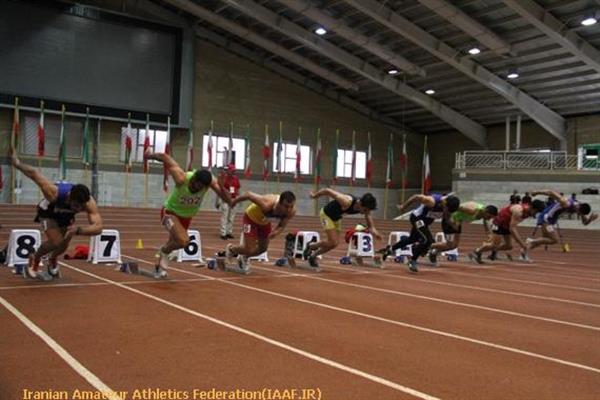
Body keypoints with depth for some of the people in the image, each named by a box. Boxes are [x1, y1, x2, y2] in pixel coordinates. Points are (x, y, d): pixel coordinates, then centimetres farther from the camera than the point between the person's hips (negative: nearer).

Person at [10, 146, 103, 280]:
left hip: (66, 214, 3)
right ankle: (34, 260, 13)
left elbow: (98, 227, -48)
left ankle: (53, 260, 43)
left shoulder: (90, 203, -40)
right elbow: (34, 173, -34)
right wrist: (17, 164, -22)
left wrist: (78, 230, -62)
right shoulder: (54, 193, -46)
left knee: (64, 245, 5)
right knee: (56, 242, -19)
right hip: (48, 212, -3)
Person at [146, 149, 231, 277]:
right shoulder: (181, 179, -37)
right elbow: (164, 157, -25)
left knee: (174, 242, 21)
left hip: (187, 217, 5)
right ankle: (164, 252, 6)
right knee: (183, 241, -26)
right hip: (170, 212, -5)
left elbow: (228, 200, -29)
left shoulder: (210, 181, -28)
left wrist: (221, 188, -47)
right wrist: (149, 156, -8)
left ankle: (159, 266, 49)